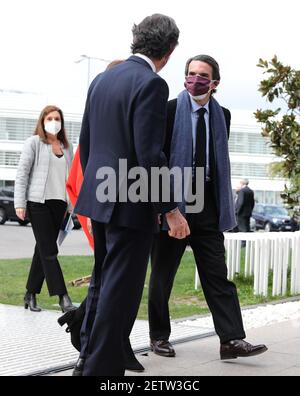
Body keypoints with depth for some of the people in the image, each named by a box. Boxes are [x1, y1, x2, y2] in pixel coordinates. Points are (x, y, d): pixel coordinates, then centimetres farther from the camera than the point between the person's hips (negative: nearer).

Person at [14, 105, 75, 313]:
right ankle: (63, 296, -9)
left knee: (43, 250, 9)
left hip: (59, 203, 5)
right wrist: (20, 203, -10)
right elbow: (22, 174, -3)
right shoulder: (34, 143, 0)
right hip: (38, 202, -5)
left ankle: (31, 294, 18)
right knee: (49, 251, -7)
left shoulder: (67, 146, 14)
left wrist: (71, 204, 12)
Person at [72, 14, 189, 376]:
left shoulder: (101, 79, 9)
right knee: (121, 289, 0)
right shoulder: (151, 84, -15)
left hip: (99, 197, 8)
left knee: (102, 281, 20)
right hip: (132, 204, -8)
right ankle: (102, 368, 7)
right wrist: (171, 209, -16)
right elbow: (148, 154, -21)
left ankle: (88, 359, 28)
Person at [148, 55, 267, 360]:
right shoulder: (169, 111, -5)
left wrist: (222, 205, 11)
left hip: (207, 204, 4)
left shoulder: (221, 116, 9)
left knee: (217, 274, 0)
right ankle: (159, 336, 20)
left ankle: (231, 340, -2)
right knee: (163, 273, 7)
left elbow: (220, 160, 15)